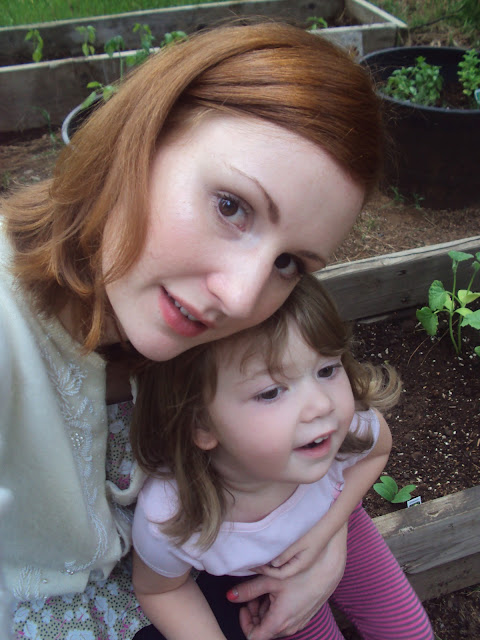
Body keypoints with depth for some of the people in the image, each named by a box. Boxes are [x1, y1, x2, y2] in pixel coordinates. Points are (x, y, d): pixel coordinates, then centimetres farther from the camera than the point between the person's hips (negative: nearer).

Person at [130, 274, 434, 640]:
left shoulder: (350, 425, -37)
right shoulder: (167, 520, -42)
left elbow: (377, 448, -9)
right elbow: (159, 589, -16)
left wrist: (331, 524, -22)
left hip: (334, 525, 3)